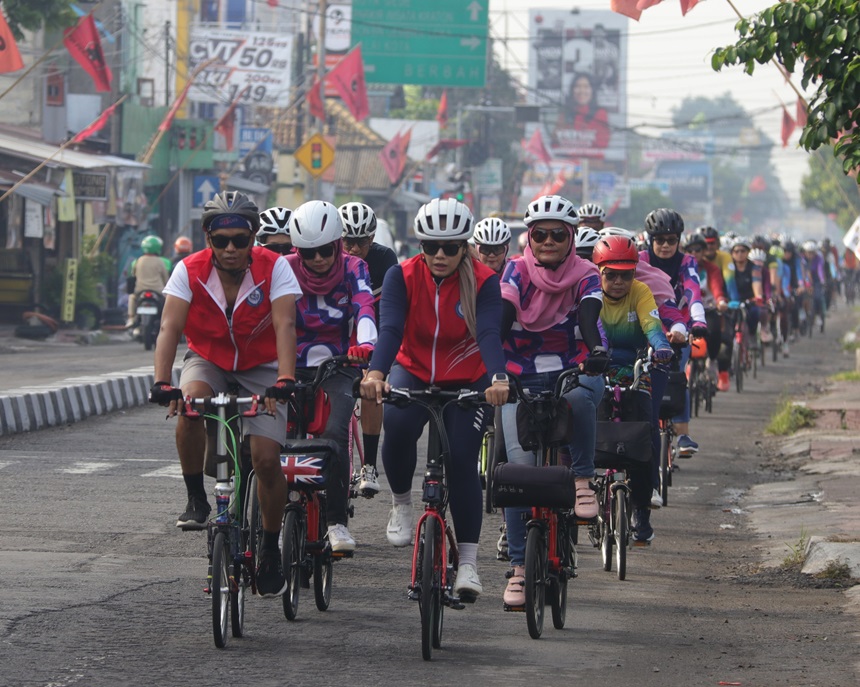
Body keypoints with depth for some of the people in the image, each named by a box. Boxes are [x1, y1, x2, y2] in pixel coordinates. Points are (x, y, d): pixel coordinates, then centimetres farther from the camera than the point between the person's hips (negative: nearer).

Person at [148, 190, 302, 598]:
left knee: (266, 459, -14)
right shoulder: (190, 271, -17)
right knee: (189, 406, -34)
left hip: (260, 368, -1)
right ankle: (196, 499, -16)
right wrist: (162, 382, -39)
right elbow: (170, 327, -25)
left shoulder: (274, 269, -20)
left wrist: (284, 380, -46)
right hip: (208, 361, 1)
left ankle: (270, 550, 6)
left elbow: (285, 326, -30)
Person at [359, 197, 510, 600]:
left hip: (466, 380, 0)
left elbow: (489, 333, -30)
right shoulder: (402, 277, -14)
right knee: (397, 424, -31)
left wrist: (497, 379, -49)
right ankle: (401, 503, -5)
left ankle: (468, 561, -3)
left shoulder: (483, 282, -16)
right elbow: (390, 328, -27)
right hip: (413, 371, 1)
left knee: (462, 460, -12)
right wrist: (376, 373, -46)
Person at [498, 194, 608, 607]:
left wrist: (596, 350, -43)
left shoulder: (584, 275, -2)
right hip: (522, 381, 1)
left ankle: (582, 480, -19)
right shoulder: (517, 271, -1)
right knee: (519, 465, -13)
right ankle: (518, 566, -6)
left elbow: (589, 318, -20)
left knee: (579, 396, -38)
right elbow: (501, 318, -15)